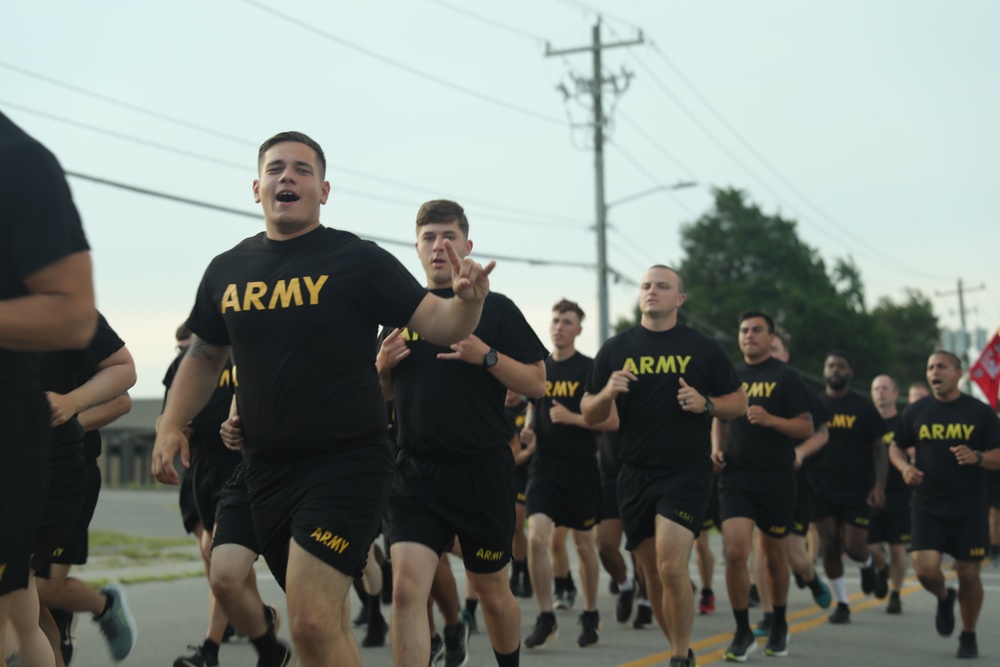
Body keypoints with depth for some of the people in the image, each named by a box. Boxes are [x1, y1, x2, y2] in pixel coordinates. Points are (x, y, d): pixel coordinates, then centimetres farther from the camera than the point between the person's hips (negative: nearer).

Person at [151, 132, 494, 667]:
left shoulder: (356, 260, -6)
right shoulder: (225, 271, 7)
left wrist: (467, 300, -32)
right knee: (326, 623, 17)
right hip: (268, 469, 5)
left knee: (312, 622, -17)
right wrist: (171, 426, 8)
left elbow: (441, 325, -10)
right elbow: (206, 356, 21)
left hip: (347, 462, -5)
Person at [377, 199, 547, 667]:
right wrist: (383, 364, -3)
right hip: (414, 471, 2)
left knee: (490, 589, 12)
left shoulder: (495, 309, 1)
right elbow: (381, 395, 18)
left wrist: (485, 355, -16)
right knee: (406, 586, -14)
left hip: (482, 471, -2)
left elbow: (537, 383, -2)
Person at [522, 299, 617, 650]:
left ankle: (590, 615, 26)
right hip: (544, 466, 2)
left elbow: (612, 420, -7)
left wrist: (572, 418, -16)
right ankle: (545, 618, -2)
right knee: (536, 538, -13)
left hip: (581, 467, -2)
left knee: (583, 543, 9)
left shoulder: (591, 369, -4)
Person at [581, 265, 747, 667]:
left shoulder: (702, 348, 3)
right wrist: (607, 393, -11)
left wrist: (706, 404, -11)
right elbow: (589, 415, 10)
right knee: (653, 575, 9)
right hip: (635, 474, 3)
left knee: (671, 568, -17)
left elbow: (739, 402, 9)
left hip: (687, 472, -3)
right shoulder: (615, 350, 8)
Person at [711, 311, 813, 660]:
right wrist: (717, 447, 4)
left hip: (775, 478, -2)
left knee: (773, 553, 10)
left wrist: (770, 419, -22)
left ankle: (779, 627, 30)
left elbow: (806, 427, -7)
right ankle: (743, 633, 0)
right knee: (735, 552, -12)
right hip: (735, 476, 2)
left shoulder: (786, 377, -3)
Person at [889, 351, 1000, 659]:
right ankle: (944, 598, 21)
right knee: (925, 568, -14)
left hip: (969, 508, -1)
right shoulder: (916, 411, 4)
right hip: (927, 506, 1)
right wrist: (905, 467, -5)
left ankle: (969, 637, 25)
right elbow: (896, 446, 16)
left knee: (968, 575, 3)